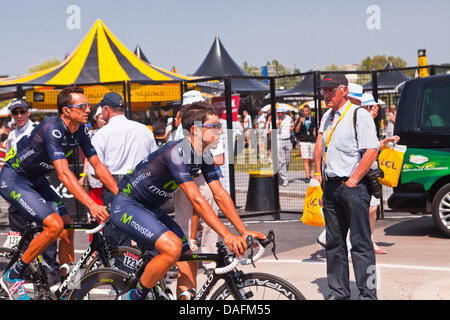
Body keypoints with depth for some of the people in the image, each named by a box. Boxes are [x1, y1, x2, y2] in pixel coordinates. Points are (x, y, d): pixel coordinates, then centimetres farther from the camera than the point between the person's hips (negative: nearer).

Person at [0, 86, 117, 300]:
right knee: (54, 225, -21)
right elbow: (64, 173, -37)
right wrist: (91, 206, -43)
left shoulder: (80, 131, -4)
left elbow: (98, 166, 1)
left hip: (36, 181, 8)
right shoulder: (52, 128, -29)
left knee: (67, 229, -2)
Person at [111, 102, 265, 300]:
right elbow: (196, 199, -34)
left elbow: (220, 195, 0)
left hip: (151, 209, 10)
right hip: (126, 207, -10)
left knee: (189, 259, 2)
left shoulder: (204, 156, 0)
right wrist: (226, 235, -37)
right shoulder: (177, 152, -28)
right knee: (172, 247, -28)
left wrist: (244, 232, -8)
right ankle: (134, 297, -10)